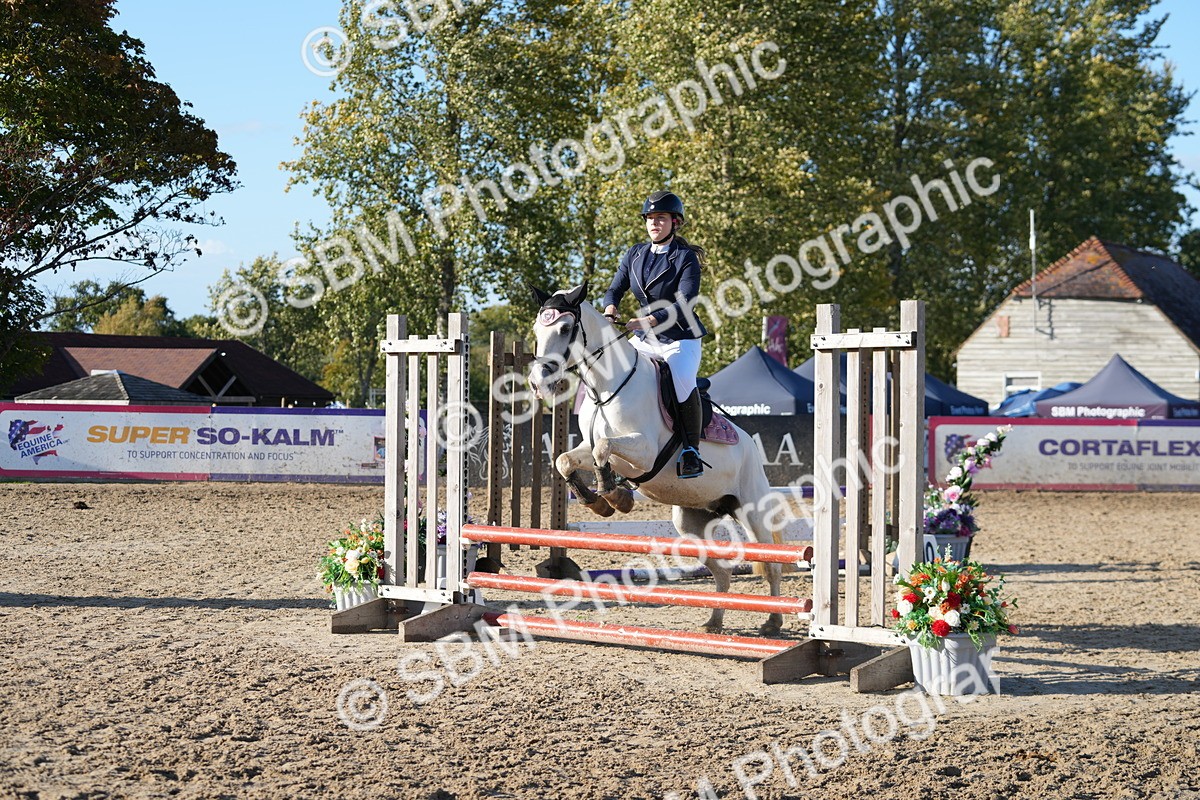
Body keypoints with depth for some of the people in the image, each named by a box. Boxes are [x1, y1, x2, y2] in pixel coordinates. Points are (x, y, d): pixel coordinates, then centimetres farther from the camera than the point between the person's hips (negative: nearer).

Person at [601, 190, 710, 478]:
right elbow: (615, 289, 9)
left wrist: (647, 321, -34)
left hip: (680, 339, -6)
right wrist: (610, 309, -16)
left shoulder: (686, 258, -10)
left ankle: (691, 449, -20)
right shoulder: (634, 255, 8)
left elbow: (683, 306, -21)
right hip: (644, 340, 6)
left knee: (682, 381, -33)